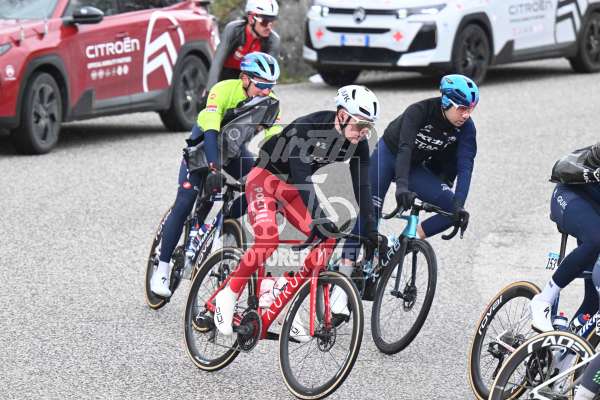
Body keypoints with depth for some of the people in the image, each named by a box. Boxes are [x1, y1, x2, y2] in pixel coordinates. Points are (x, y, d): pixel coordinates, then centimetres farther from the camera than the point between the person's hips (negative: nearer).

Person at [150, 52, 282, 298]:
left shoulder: (270, 102, -21)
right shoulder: (224, 90, -33)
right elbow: (210, 129, -43)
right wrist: (214, 169, -55)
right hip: (205, 146, -4)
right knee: (183, 205, -12)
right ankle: (162, 270, -6)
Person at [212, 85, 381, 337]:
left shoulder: (357, 144, -13)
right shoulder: (306, 129, -32)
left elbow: (362, 188, -12)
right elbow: (302, 178, -40)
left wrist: (372, 231, -20)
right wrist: (319, 219, -49)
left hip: (293, 188, 7)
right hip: (265, 177, -7)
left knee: (329, 240, -12)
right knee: (268, 240, -29)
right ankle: (228, 296, -10)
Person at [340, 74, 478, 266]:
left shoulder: (466, 127, -20)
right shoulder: (419, 111, -31)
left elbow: (465, 166, -26)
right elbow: (404, 148, -41)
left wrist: (459, 206, -40)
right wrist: (402, 186, -55)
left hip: (416, 167, 4)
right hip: (389, 154, -4)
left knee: (454, 210, -16)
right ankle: (346, 264, -15)